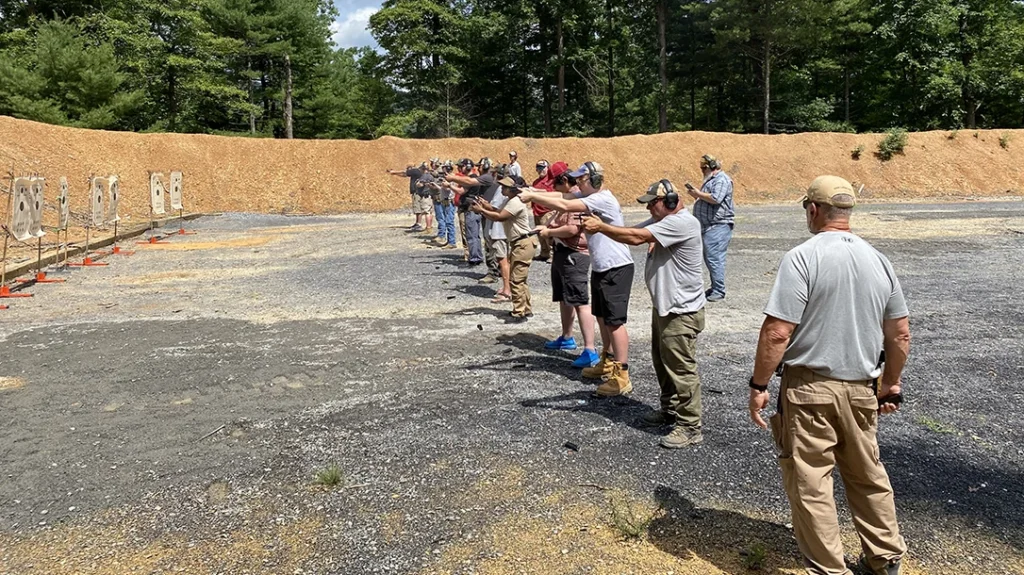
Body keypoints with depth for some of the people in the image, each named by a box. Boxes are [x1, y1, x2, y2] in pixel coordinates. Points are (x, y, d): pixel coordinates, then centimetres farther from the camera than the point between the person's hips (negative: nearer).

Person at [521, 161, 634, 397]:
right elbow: (560, 196, 1)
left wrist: (531, 196, -22)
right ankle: (608, 362, 34)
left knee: (615, 320, -10)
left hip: (617, 268, -10)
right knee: (602, 317, 19)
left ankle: (621, 376, -7)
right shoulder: (588, 196, 10)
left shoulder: (603, 199, -20)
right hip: (600, 267, 10)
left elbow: (564, 206, -27)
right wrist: (531, 192, -11)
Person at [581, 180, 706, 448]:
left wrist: (601, 227, -20)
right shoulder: (661, 221, 11)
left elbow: (636, 237, -27)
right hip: (663, 306, 10)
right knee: (662, 363, 21)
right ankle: (670, 409, 38)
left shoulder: (682, 223, -22)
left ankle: (690, 427, 6)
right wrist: (600, 227, -15)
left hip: (681, 312, -10)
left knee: (681, 368, -4)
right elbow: (633, 234, 3)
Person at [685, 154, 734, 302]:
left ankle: (719, 291, -8)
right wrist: (695, 194, 11)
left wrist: (698, 193, -14)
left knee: (714, 258, -12)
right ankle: (715, 287, 22)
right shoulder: (711, 179, 21)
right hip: (708, 226, 11)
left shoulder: (722, 180, -11)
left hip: (718, 226, -11)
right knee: (709, 257, 14)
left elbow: (715, 199, -26)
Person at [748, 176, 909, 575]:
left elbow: (777, 333, -20)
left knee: (810, 484, 6)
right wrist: (890, 384, 22)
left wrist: (758, 385, -10)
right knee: (868, 476, 21)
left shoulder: (802, 258, -15)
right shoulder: (878, 261, 5)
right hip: (861, 390, 7)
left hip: (809, 388, -6)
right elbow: (900, 336, 10)